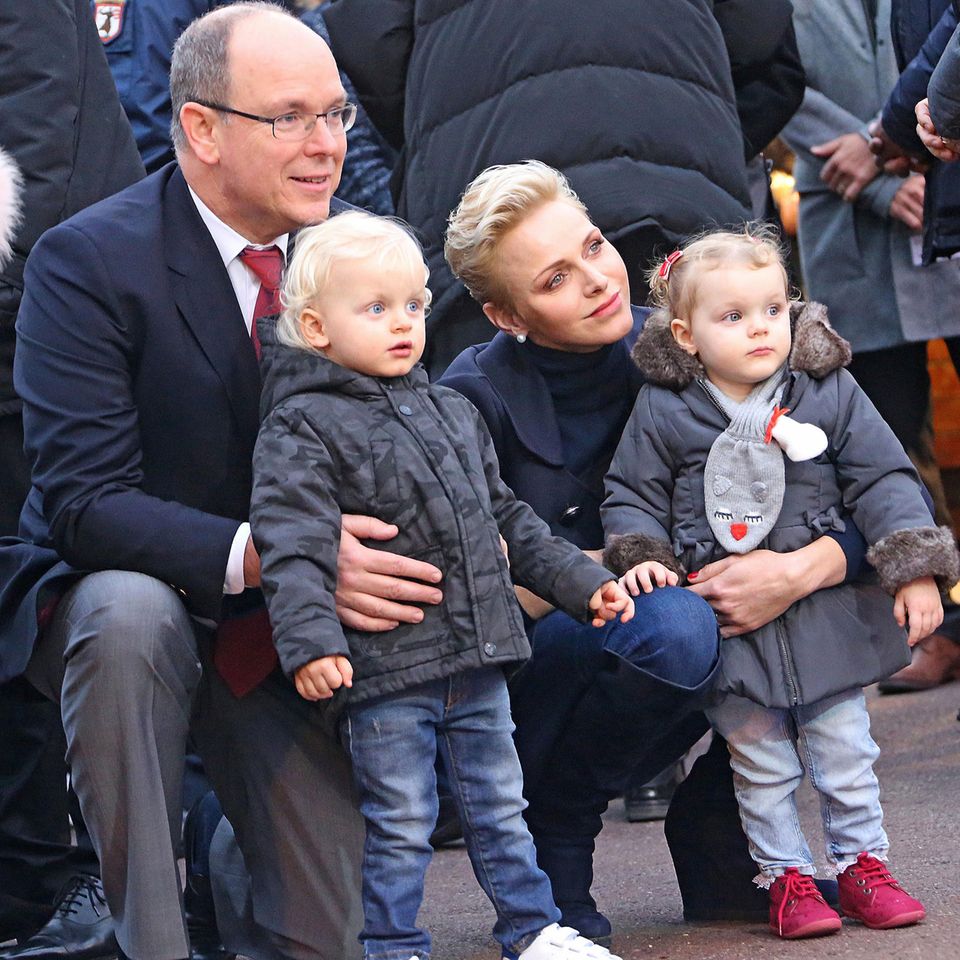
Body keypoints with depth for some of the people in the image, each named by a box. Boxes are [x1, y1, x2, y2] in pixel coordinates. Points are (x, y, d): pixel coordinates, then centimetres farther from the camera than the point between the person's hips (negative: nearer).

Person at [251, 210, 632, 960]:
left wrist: (581, 581, 19)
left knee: (500, 806, 15)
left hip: (478, 660, 6)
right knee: (399, 824, 0)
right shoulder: (303, 427, -8)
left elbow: (508, 519, 24)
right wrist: (310, 639, -30)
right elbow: (291, 546, -18)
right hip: (383, 670, -6)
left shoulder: (450, 413, 16)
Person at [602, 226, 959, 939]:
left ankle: (862, 861, 20)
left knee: (844, 746, 8)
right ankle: (785, 875, 16)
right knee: (760, 762, 6)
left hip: (826, 613, 1)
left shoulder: (830, 392, -4)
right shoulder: (663, 411, -5)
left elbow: (883, 481, -2)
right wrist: (639, 556, -13)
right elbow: (633, 495, 5)